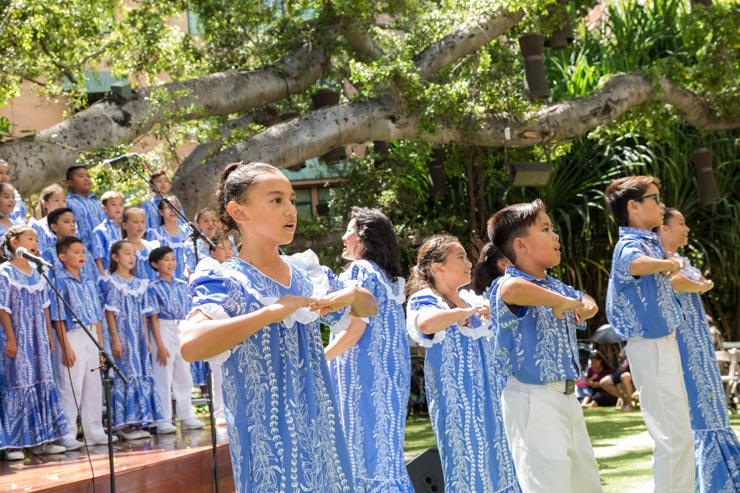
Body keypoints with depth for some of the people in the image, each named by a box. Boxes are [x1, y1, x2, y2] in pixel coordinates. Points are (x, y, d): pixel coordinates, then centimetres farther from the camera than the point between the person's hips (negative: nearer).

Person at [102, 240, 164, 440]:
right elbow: (110, 313, -11)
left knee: (141, 375, 6)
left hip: (138, 337, 7)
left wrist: (146, 338, 11)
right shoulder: (112, 283, -7)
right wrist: (115, 339, -16)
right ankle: (123, 424, -3)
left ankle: (136, 422, 12)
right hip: (123, 337, -7)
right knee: (124, 376, -7)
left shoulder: (139, 284, 12)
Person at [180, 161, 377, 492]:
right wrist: (274, 311, -29)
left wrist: (352, 294, -3)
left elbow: (369, 309, 22)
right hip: (267, 436, -6)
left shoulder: (306, 274, 8)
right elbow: (190, 345, -31)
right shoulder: (227, 282, -12)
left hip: (318, 426, 6)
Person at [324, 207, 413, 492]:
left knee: (366, 448, -5)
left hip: (365, 373, -8)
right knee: (386, 448, 9)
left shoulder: (360, 270, -9)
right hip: (389, 373, 9)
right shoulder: (388, 277, 17)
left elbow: (355, 329, -16)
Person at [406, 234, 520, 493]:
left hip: (488, 398, 7)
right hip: (457, 401, -7)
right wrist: (466, 311, -28)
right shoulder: (424, 300, -10)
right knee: (468, 471, -4)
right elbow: (426, 324, -34)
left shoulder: (472, 300, 11)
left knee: (496, 463, 8)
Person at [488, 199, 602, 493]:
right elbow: (513, 289, -42)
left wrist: (585, 306, 9)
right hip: (534, 400, -9)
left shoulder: (556, 287, 13)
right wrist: (562, 301, -27)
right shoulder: (507, 286, -15)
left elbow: (586, 302, 34)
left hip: (566, 397, 9)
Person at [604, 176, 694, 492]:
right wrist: (671, 264, -26)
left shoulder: (652, 242, 11)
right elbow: (638, 264, -44)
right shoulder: (629, 245, -17)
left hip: (665, 341, 10)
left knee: (680, 432, 17)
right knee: (674, 437, -11)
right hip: (650, 345, -10)